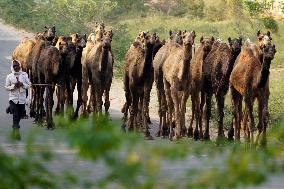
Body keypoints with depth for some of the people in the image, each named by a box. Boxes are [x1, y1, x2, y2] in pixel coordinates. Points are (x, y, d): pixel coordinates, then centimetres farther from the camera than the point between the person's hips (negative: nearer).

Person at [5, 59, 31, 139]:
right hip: (13, 98, -2)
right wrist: (14, 86, -15)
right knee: (15, 115, -12)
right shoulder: (9, 76, 0)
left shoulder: (24, 75, 3)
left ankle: (15, 127, 38)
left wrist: (22, 84, -14)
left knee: (19, 115, 13)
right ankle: (16, 131, -15)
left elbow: (28, 85, 5)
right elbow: (6, 87, 2)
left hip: (22, 99, 2)